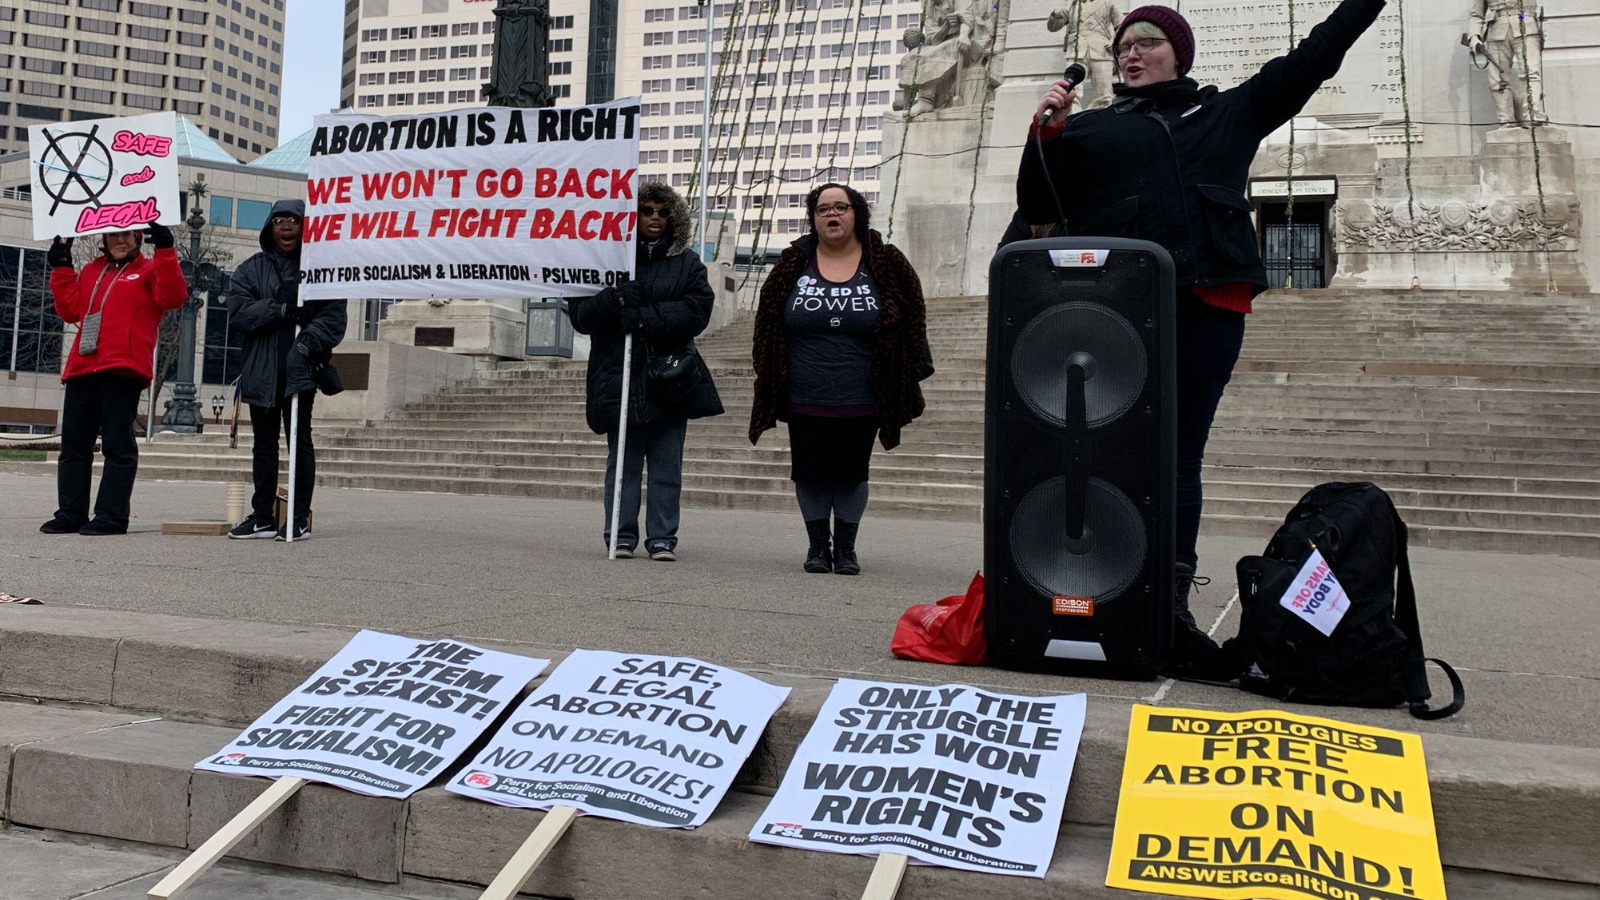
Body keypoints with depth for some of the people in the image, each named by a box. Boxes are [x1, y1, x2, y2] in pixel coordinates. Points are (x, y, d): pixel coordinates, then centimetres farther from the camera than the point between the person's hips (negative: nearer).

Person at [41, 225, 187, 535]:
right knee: (73, 445, 6)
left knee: (118, 445, -7)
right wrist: (62, 269, 17)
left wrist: (165, 251, -16)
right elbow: (71, 310, 23)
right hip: (82, 369, 7)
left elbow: (172, 297, -11)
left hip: (123, 369, -7)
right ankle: (71, 513, 11)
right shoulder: (91, 271, 26)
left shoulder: (150, 269, 8)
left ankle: (112, 516, -6)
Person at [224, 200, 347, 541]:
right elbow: (237, 311, -2)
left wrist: (309, 341, -20)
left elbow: (334, 316, -4)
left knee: (300, 440, 0)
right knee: (263, 443, 10)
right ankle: (262, 517, 17)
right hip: (261, 371, 4)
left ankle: (300, 517, 5)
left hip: (300, 370, -4)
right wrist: (280, 310, -14)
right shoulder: (252, 269, 11)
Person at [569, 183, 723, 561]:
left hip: (670, 378, 1)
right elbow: (581, 316, 2)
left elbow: (697, 310, -5)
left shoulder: (687, 263, 10)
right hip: (620, 378, -1)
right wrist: (614, 300, -18)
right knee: (623, 464, 4)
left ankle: (662, 538, 10)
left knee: (667, 467, 3)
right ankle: (622, 536, 12)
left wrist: (646, 318, -16)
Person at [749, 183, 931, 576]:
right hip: (804, 402, 1)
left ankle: (846, 547, 21)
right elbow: (768, 327, 8)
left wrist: (907, 382, 1)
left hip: (860, 403, -1)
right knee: (810, 473, 7)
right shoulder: (793, 264, 3)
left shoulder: (886, 265, 1)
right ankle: (818, 546, 22)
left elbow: (911, 326, 5)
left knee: (851, 474, 7)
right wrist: (770, 381, 5)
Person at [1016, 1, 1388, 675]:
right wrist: (1045, 132, 4)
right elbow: (1037, 207, 17)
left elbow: (1311, 59, 29)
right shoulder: (1090, 129, 21)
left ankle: (1171, 608, 0)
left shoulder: (1230, 112, 25)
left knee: (1181, 459, -1)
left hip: (1208, 308, 1)